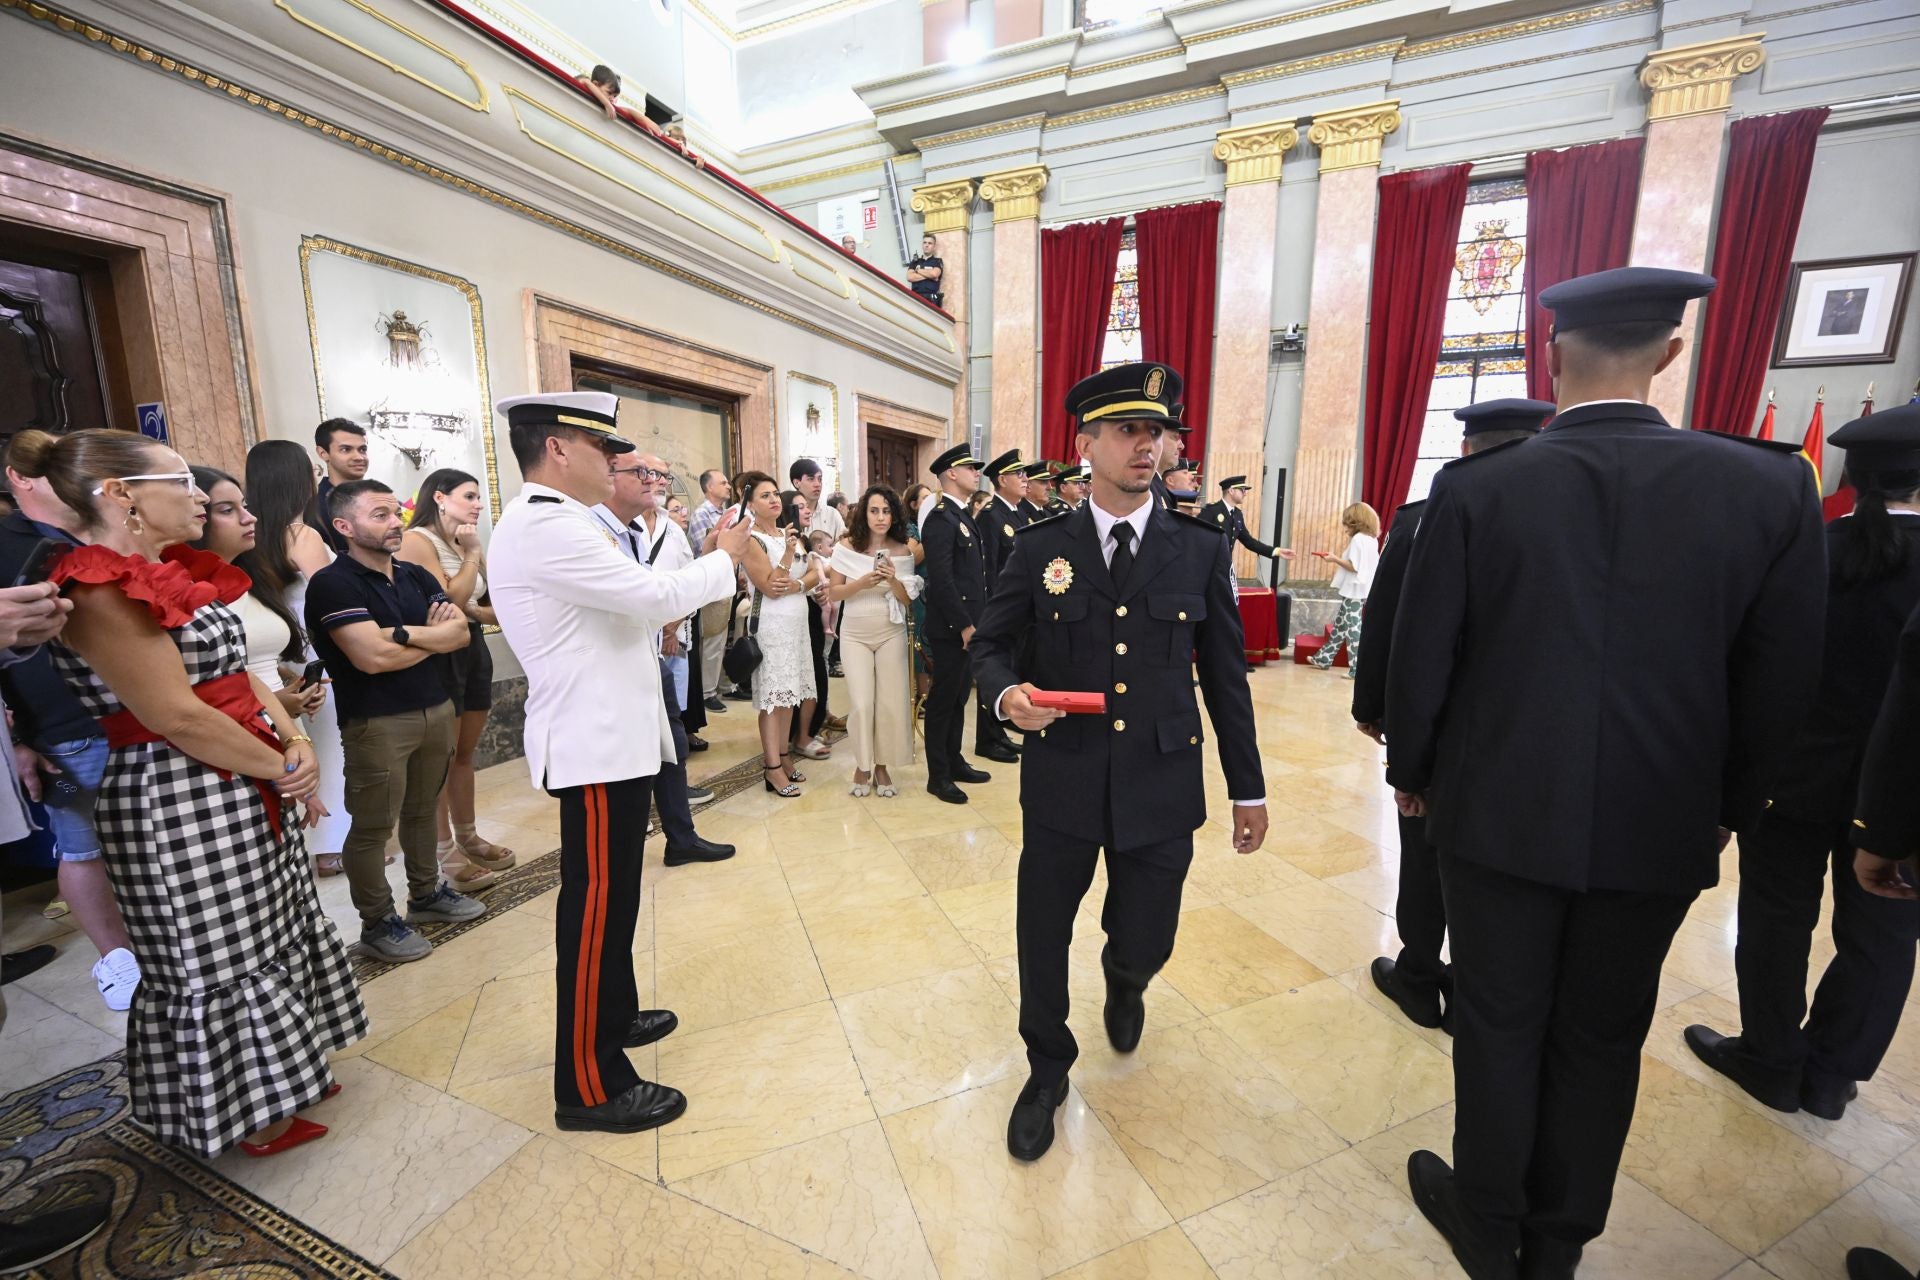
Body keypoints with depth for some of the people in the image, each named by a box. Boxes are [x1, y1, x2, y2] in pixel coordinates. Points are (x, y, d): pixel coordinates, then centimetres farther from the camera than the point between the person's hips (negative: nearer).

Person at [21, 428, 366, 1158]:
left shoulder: (174, 573, 8)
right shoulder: (100, 594, -18)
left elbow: (238, 673, 9)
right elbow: (177, 718, -22)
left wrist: (296, 744, -5)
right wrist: (283, 769, -13)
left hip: (245, 793, 9)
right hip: (178, 808, -8)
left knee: (269, 936, 19)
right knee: (218, 961, 8)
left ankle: (278, 1074, 39)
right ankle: (246, 1115, 29)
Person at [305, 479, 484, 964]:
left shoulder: (416, 576, 10)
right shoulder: (334, 583, -10)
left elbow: (461, 632, -1)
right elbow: (373, 657, -21)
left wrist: (403, 633, -16)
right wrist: (434, 637, -6)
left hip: (436, 710, 6)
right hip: (377, 722, -6)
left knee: (422, 810, 18)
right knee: (373, 827, 4)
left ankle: (426, 893, 33)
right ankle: (377, 924, 18)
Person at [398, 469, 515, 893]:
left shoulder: (469, 542, 15)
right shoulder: (417, 540, -8)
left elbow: (495, 607, 12)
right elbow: (448, 599, -18)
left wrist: (473, 610, -8)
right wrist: (471, 555, -10)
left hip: (474, 648, 7)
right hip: (441, 654, -7)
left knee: (465, 752, 14)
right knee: (442, 756, 0)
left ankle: (468, 838, 24)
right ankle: (444, 851, 10)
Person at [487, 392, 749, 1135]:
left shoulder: (545, 522, 15)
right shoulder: (547, 526, -19)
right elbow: (655, 595, -22)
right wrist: (725, 557, -8)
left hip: (606, 736, 11)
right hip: (598, 746, -11)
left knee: (608, 897, 22)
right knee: (596, 907, 0)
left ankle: (613, 1016, 40)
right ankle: (589, 1086, 16)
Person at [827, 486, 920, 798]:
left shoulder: (902, 551, 0)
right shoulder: (847, 546, -4)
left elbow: (907, 600, 3)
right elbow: (833, 593, -2)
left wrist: (893, 580, -17)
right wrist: (862, 583, -19)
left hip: (891, 633, 1)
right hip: (855, 634, -1)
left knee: (891, 702, 0)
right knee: (861, 704, -8)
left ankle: (881, 766, 19)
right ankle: (861, 766, 14)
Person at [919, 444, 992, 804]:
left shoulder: (963, 516, 15)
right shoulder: (941, 518, -14)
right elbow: (941, 579, -21)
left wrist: (973, 622, 12)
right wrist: (964, 625, -19)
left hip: (967, 625, 9)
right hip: (951, 629, -9)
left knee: (958, 697, 17)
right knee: (944, 699, 2)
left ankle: (954, 762, 30)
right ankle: (938, 776, 14)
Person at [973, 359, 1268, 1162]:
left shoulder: (1200, 548, 0)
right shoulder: (1040, 547, -2)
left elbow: (1225, 673, 4)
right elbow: (991, 642, 5)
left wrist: (1247, 787, 8)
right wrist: (1006, 693, -19)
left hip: (1161, 787, 1)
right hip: (1061, 783, 0)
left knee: (1145, 943, 13)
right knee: (1042, 939, 11)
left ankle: (1124, 984, 54)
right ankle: (1047, 1071, 42)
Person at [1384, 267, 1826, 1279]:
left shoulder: (1475, 487, -13)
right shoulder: (1774, 485, -6)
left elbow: (1422, 656, -10)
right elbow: (1779, 683, 0)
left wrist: (1411, 771, 6)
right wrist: (1727, 807, 15)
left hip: (1497, 811, -2)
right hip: (1660, 824, 3)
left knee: (1497, 1025, 15)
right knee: (1601, 1039, 20)